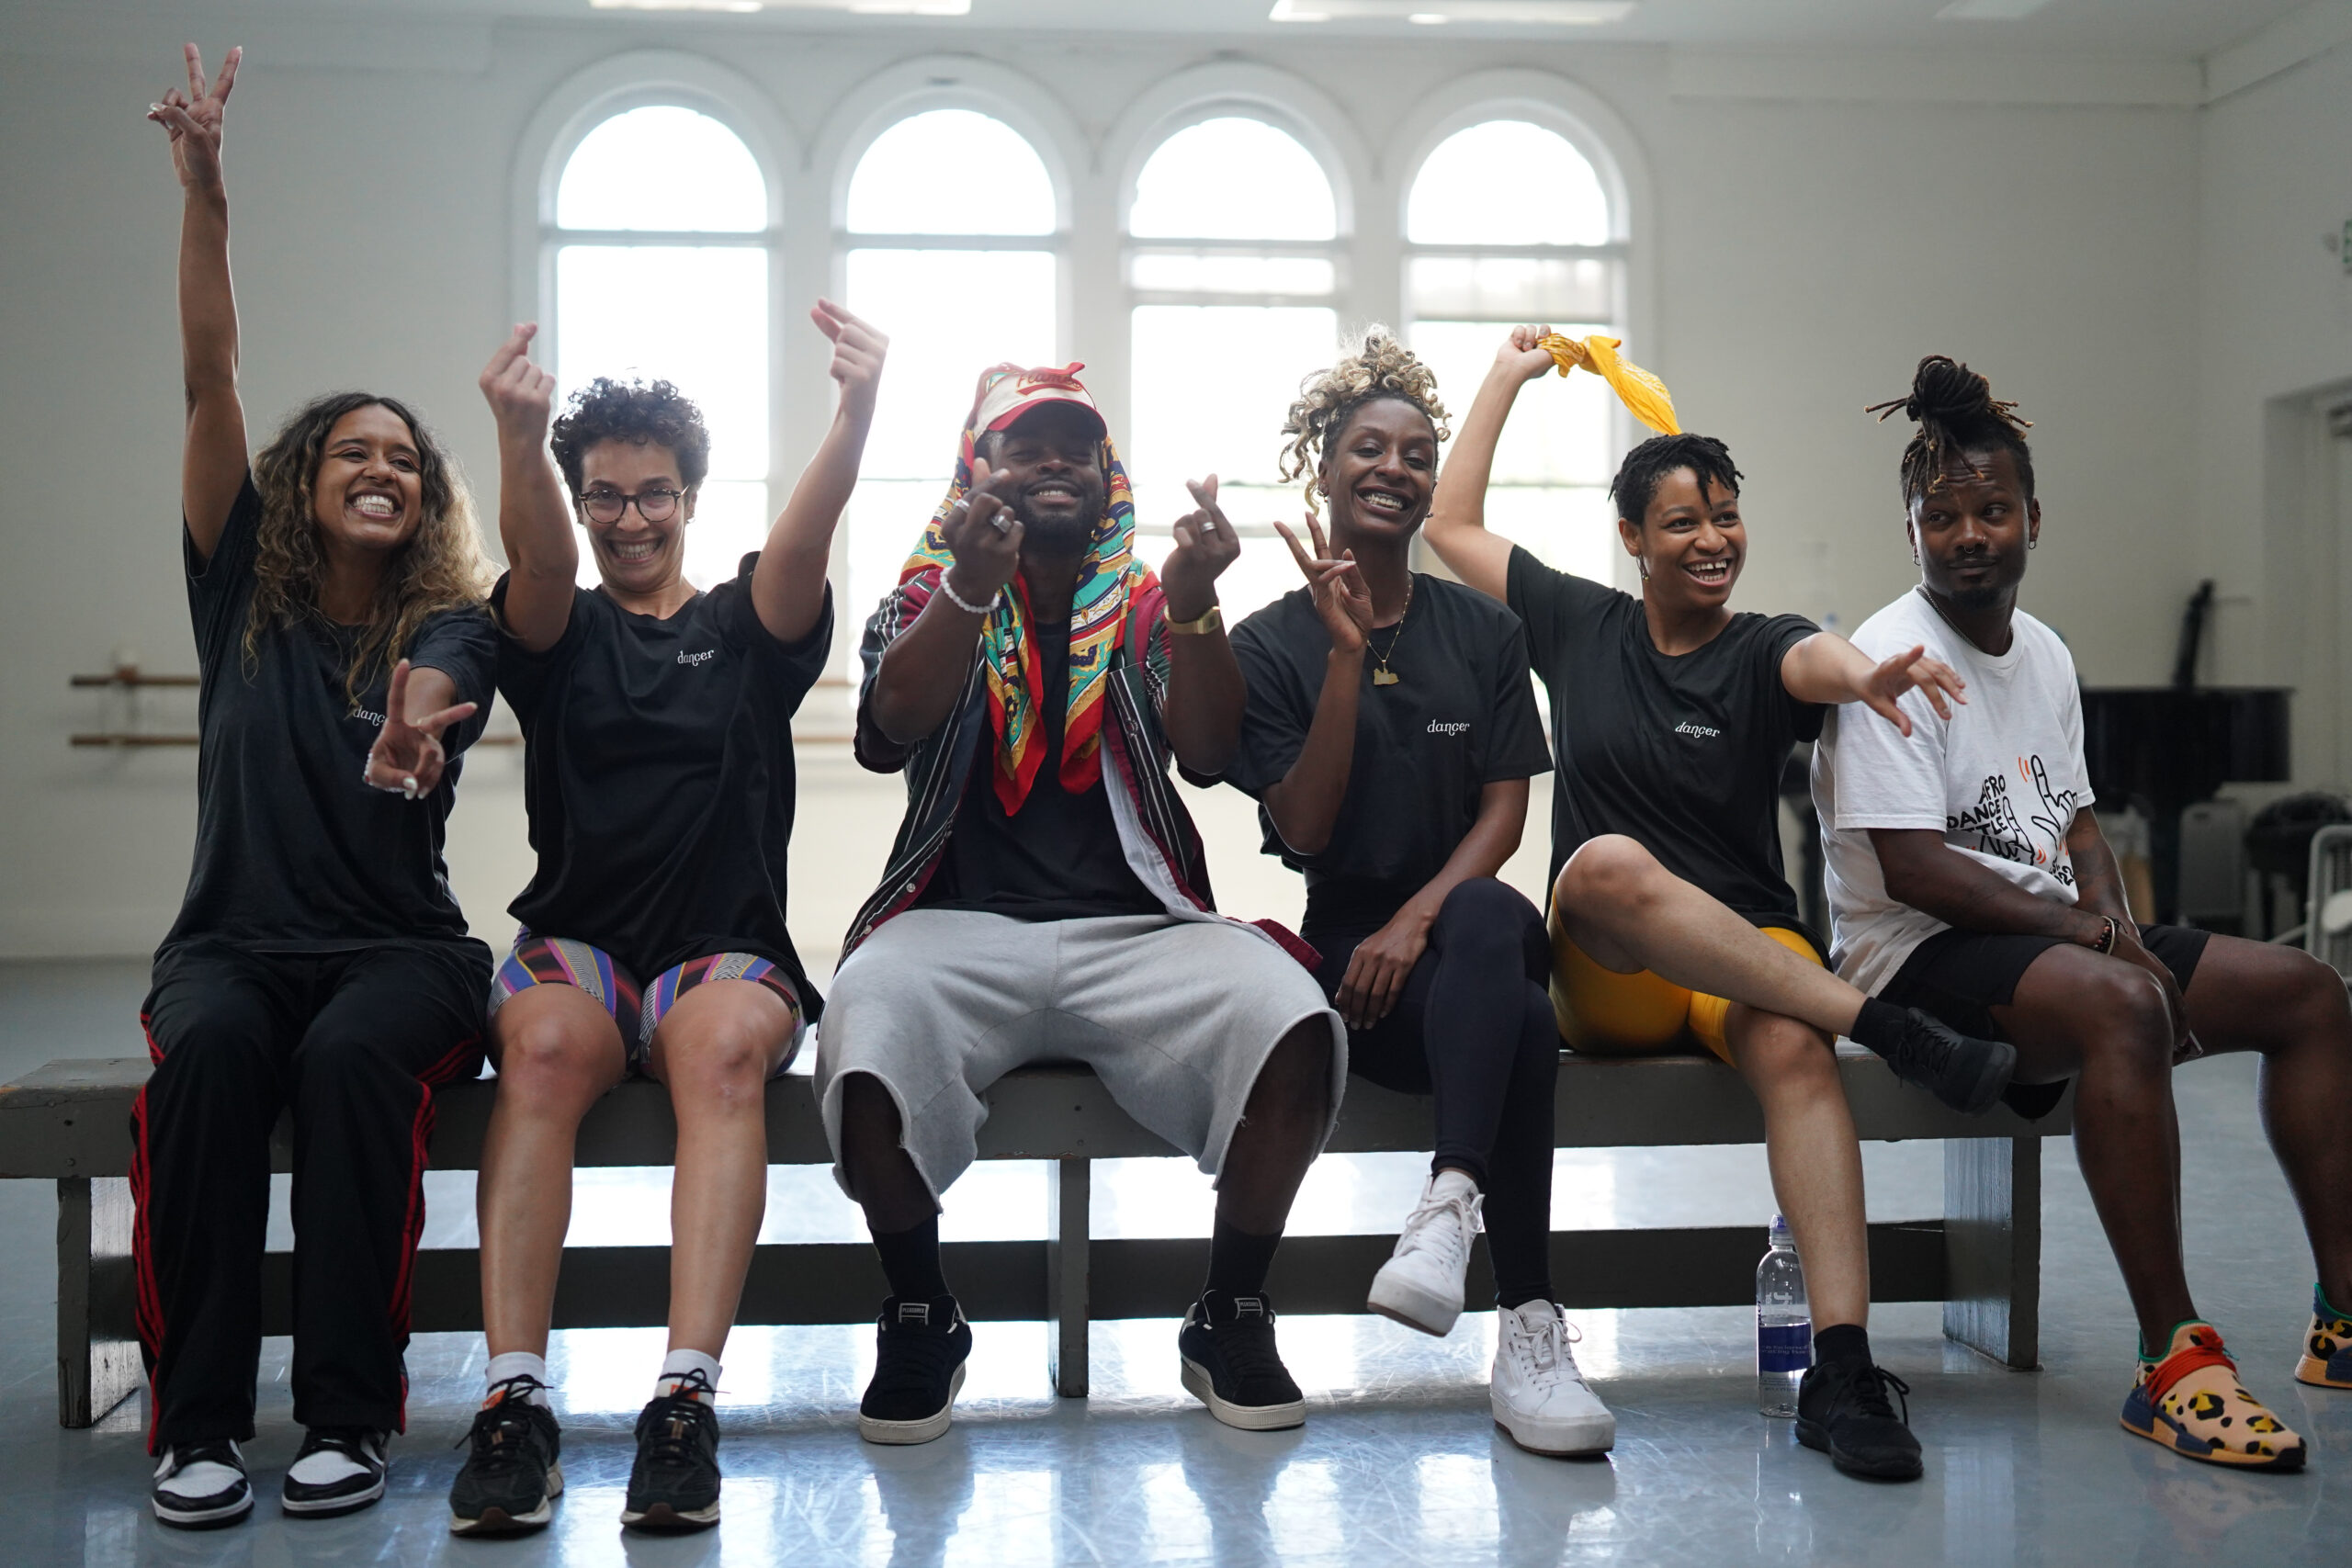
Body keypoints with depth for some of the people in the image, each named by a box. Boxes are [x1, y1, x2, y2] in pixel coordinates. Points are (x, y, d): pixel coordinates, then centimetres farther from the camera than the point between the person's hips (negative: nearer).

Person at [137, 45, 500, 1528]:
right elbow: (211, 379, 1)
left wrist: (405, 748, -47)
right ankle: (197, 1416, -25)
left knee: (353, 1056, -34)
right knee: (207, 1052, -32)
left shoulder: (453, 629, 4)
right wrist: (205, 192, -6)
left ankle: (350, 1410, -26)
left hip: (397, 946, -1)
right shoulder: (244, 595, 10)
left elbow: (423, 726, -21)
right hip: (236, 941, 1)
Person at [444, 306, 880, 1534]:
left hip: (727, 949, 0)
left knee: (723, 1045, -34)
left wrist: (857, 407, -29)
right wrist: (521, 437, -34)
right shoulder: (559, 630, 13)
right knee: (546, 1045, -33)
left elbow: (807, 533, -8)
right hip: (576, 944, 1)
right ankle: (514, 1399, -35)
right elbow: (535, 558, -11)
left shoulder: (745, 627, 13)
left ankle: (686, 1398, -40)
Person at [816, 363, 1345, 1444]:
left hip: (1136, 927, 1)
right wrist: (971, 588, -22)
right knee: (867, 1041, -35)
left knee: (1293, 1024, -30)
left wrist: (1194, 607, -17)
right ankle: (920, 1317, -7)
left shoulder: (1150, 609, 18)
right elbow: (891, 731, -5)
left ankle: (1232, 1315, -7)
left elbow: (1210, 751, 1)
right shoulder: (925, 604, 17)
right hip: (958, 921, 0)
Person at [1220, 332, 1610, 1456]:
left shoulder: (1484, 632, 12)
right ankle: (1527, 1333, -36)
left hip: (1467, 920, 2)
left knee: (1487, 921, -38)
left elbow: (1505, 811, 4)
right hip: (1340, 947, -2)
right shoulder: (1270, 644, 4)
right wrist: (1350, 654, -13)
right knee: (1521, 1027, -34)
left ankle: (1448, 1206, -49)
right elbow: (1305, 831, -6)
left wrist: (1420, 918, -15)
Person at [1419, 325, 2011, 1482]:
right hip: (1602, 976, 0)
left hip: (1750, 953, 0)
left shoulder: (1758, 651, 5)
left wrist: (1864, 673, -47)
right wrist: (1507, 376, 21)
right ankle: (1889, 1029, -32)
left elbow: (1810, 657, -22)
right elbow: (1452, 527, 18)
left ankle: (1841, 1371, -43)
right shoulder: (1578, 626, 12)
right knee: (1609, 863, -35)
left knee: (1793, 1048, -35)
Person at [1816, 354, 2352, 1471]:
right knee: (2120, 1003, -37)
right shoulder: (1890, 658, -12)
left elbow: (2076, 821, 18)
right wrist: (2095, 937, -17)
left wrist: (2117, 923, -4)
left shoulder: (2044, 654, 14)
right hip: (1920, 956, -9)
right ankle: (2171, 1362, -33)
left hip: (2056, 939, 9)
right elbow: (1914, 870, -19)